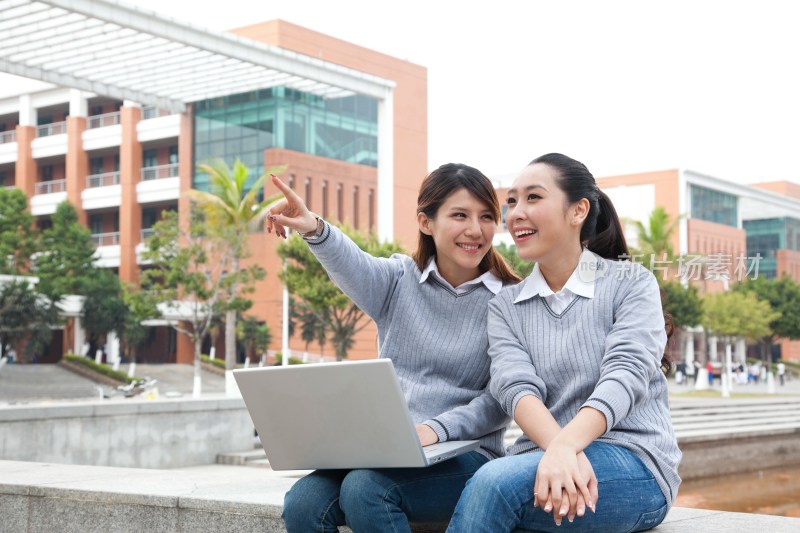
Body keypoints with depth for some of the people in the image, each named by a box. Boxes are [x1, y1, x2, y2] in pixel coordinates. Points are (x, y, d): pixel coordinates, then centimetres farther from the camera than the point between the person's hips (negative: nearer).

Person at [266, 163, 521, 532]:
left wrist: (435, 429, -22)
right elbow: (351, 266, -16)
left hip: (463, 456, -3)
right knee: (303, 502, -24)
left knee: (365, 489, -30)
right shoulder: (399, 280, 7)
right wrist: (314, 230, -39)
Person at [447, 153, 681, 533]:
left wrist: (565, 446, -32)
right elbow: (516, 387, -6)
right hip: (544, 457, 3)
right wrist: (559, 454, -27)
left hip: (634, 465, -3)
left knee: (496, 481, -32)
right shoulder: (505, 306, 12)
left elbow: (625, 376, -13)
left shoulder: (631, 283, 3)